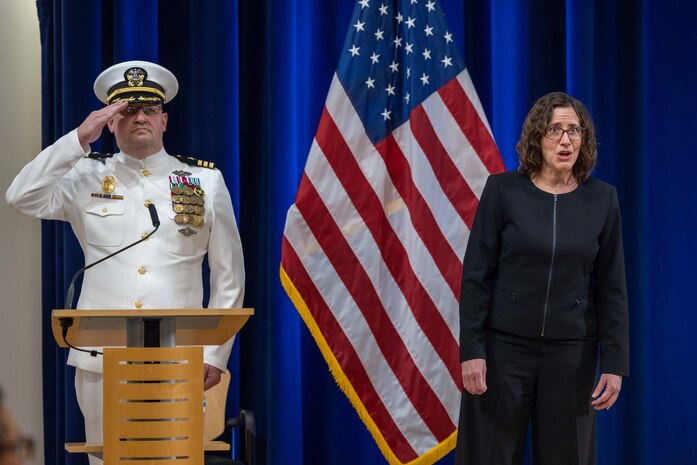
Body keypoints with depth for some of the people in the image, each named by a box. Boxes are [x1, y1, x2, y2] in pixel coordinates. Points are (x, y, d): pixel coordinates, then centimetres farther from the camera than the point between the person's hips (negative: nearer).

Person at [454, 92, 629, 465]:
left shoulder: (601, 199, 1)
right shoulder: (503, 190, -5)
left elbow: (611, 289, 2)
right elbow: (476, 275, -5)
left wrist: (615, 363, -2)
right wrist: (471, 350, -11)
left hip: (571, 352, 2)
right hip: (504, 347, -2)